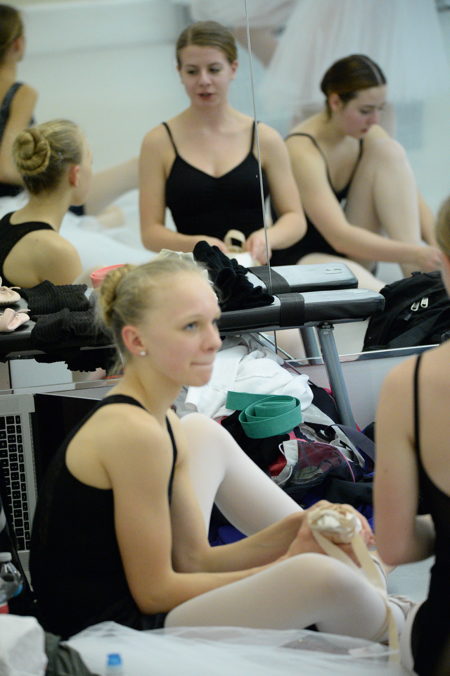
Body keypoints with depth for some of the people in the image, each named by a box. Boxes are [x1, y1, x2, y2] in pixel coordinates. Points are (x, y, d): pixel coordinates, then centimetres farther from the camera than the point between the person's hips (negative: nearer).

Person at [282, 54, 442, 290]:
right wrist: (414, 254, -38)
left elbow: (414, 204, -1)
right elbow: (339, 237, -31)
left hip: (354, 257, 7)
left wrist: (437, 246, -22)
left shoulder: (369, 136, -2)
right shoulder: (302, 151, -23)